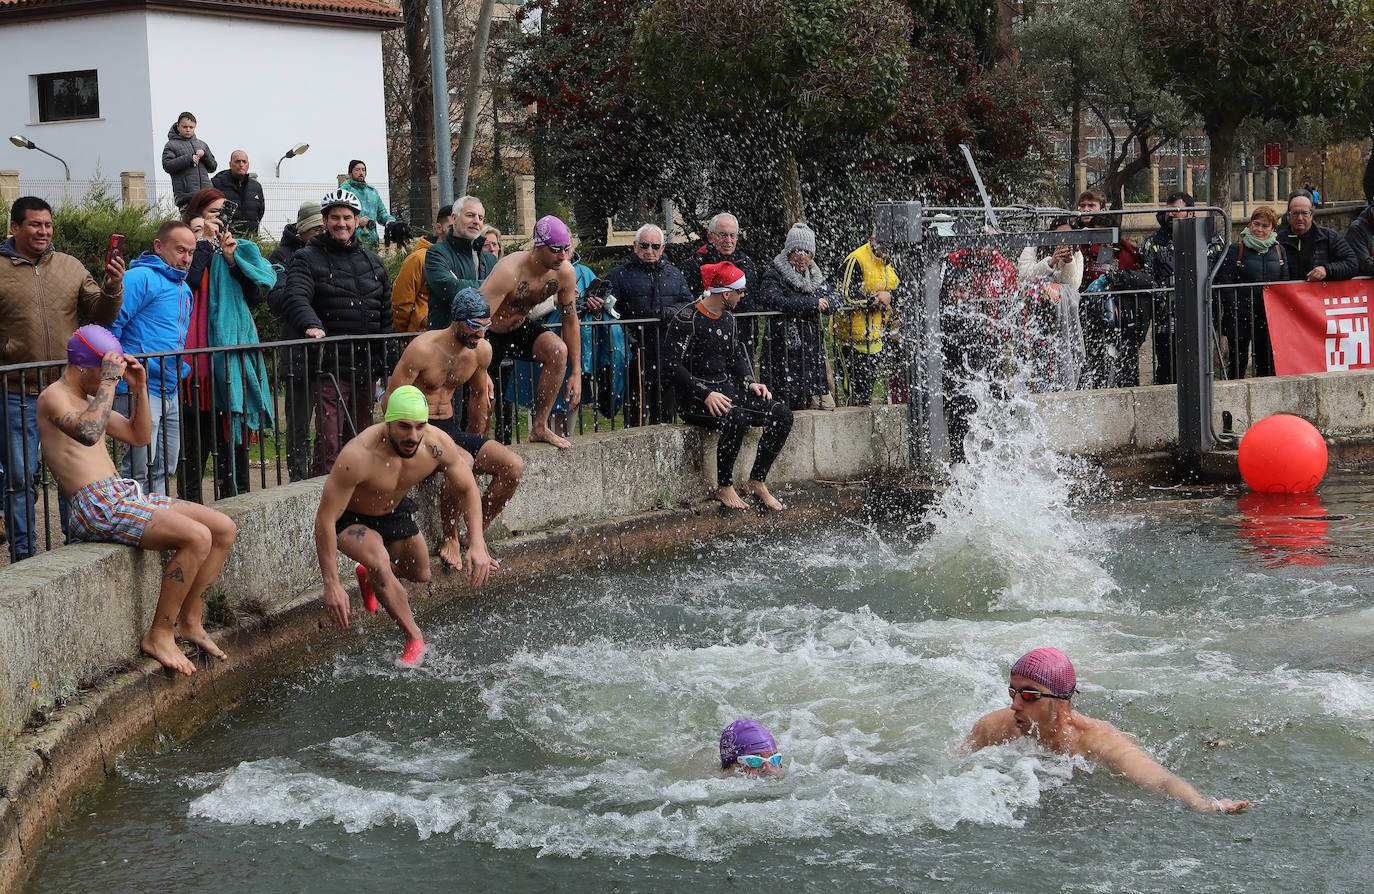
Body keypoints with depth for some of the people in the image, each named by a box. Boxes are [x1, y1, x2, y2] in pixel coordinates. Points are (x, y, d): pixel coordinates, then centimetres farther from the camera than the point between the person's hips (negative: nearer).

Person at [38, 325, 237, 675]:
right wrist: (109, 381, -22)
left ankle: (189, 621, 9)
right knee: (197, 537, -26)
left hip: (126, 495, 10)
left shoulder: (88, 399, 22)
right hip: (96, 506, -10)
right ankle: (159, 636, -16)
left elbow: (139, 436, 28)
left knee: (224, 529, 2)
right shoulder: (54, 397, -8)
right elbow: (88, 433, -29)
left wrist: (140, 389, 15)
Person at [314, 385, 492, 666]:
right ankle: (415, 640, -14)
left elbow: (468, 489, -10)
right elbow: (325, 519, -36)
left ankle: (370, 573, 52)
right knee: (379, 562, -32)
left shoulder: (436, 444, -27)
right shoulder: (358, 456, -42)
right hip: (351, 518, -5)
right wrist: (332, 585, -38)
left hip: (395, 511, 6)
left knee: (420, 574, 20)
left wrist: (477, 544, -22)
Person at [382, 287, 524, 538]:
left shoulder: (481, 350, 2)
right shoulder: (423, 348, -18)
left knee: (514, 466, -12)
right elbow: (390, 401, -15)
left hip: (451, 428, 7)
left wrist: (476, 444, 24)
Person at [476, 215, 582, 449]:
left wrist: (576, 373, -3)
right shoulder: (509, 271, -33)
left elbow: (570, 321, -1)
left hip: (520, 327, 5)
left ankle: (539, 427, -12)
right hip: (489, 333, -5)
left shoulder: (564, 273, -15)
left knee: (558, 350, -24)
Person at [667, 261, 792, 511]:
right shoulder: (686, 319, -11)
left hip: (727, 389, 8)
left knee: (782, 414, -10)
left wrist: (749, 383, 4)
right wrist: (705, 394, -24)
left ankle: (756, 481, -3)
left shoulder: (727, 319, 14)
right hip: (696, 397, -8)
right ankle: (724, 488, -18)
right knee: (736, 418, -37)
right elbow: (672, 364, -16)